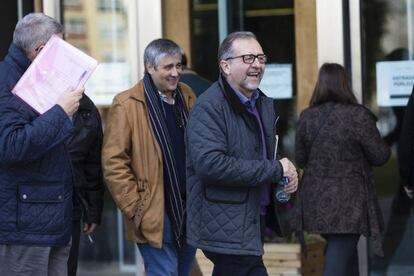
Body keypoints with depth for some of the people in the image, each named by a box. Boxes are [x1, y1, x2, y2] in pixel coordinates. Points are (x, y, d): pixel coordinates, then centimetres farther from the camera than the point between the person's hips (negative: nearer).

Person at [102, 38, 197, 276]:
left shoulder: (187, 96, 9)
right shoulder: (127, 105, -10)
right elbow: (113, 163, -12)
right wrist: (135, 209, -14)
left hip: (190, 209, 7)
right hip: (156, 212, -6)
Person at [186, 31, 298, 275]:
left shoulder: (264, 104, 14)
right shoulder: (209, 107, -14)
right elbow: (209, 164, -26)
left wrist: (287, 174, 4)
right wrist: (275, 170, -21)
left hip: (256, 220, 9)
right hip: (226, 229, -9)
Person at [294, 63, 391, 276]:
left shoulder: (307, 117, 1)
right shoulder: (358, 116, -14)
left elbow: (300, 159, 9)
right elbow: (380, 156, -7)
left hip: (315, 201, 5)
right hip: (348, 204, -5)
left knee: (345, 251, 23)